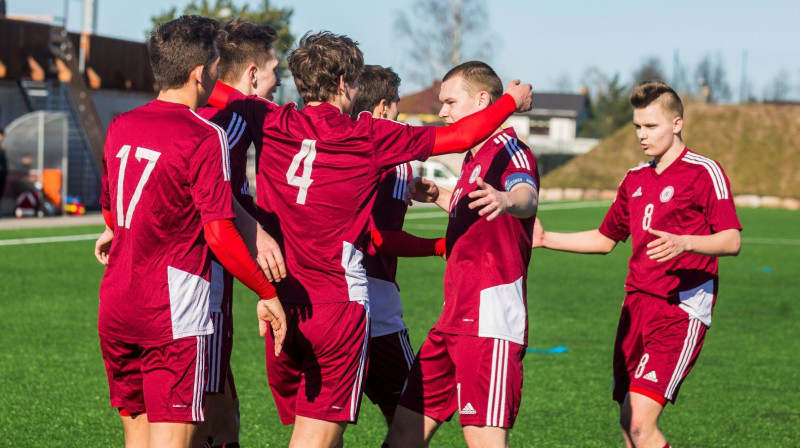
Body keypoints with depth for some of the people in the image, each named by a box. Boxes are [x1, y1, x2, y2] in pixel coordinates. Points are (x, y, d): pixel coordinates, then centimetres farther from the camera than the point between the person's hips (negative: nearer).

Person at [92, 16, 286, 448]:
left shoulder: (120, 127, 9)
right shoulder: (205, 137, -12)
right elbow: (219, 234, -16)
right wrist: (268, 294, -6)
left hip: (114, 310, 7)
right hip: (173, 314, -7)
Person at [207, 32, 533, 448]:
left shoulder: (272, 124, 1)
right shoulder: (371, 136, -3)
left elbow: (217, 93, 18)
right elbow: (460, 135, 8)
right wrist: (512, 101, 24)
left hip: (280, 303, 4)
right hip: (338, 302, -4)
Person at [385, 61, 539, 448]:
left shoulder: (507, 148, -9)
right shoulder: (473, 158, 20)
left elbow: (527, 194, -33)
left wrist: (507, 199, -54)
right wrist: (438, 196, 38)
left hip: (490, 319, -10)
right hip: (454, 320, 10)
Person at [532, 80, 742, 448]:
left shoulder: (704, 172, -5)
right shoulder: (635, 179, 17)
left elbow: (731, 241, -13)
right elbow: (605, 239, 28)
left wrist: (683, 243, -30)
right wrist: (545, 238, 20)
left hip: (681, 311, -7)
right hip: (637, 304, 7)